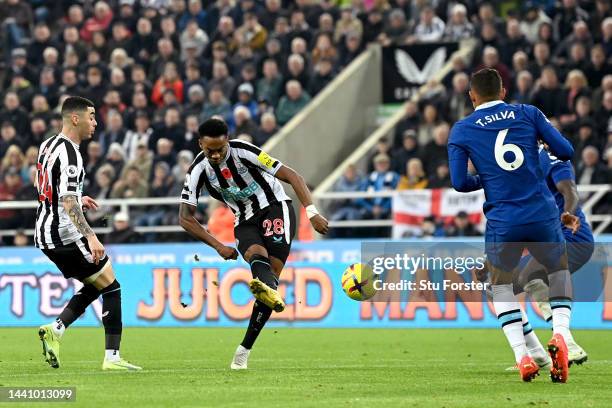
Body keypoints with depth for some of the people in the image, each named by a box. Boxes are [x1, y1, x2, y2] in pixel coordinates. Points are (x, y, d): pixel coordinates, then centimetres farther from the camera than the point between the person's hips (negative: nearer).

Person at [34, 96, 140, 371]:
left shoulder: (48, 145, 10)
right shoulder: (69, 153, -18)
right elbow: (68, 202, -27)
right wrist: (90, 237, -33)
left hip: (45, 236, 9)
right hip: (66, 235, -9)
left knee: (95, 286, 20)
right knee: (111, 288, 1)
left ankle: (55, 330, 4)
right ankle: (112, 357, -2)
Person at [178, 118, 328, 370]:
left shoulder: (244, 152, -17)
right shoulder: (198, 171, -7)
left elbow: (291, 176, -15)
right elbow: (185, 217, -2)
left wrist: (312, 212, -26)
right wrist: (218, 246, -10)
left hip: (274, 207, -3)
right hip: (245, 223, 3)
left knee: (272, 270, -22)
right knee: (256, 253, -32)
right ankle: (269, 290, -68)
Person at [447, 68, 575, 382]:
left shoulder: (462, 130, 4)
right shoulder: (528, 114, 6)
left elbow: (459, 182, -3)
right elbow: (565, 151, 3)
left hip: (502, 224, -1)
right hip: (543, 216, 1)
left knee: (500, 283, 22)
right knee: (560, 270, 27)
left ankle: (522, 355, 3)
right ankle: (560, 334, 2)